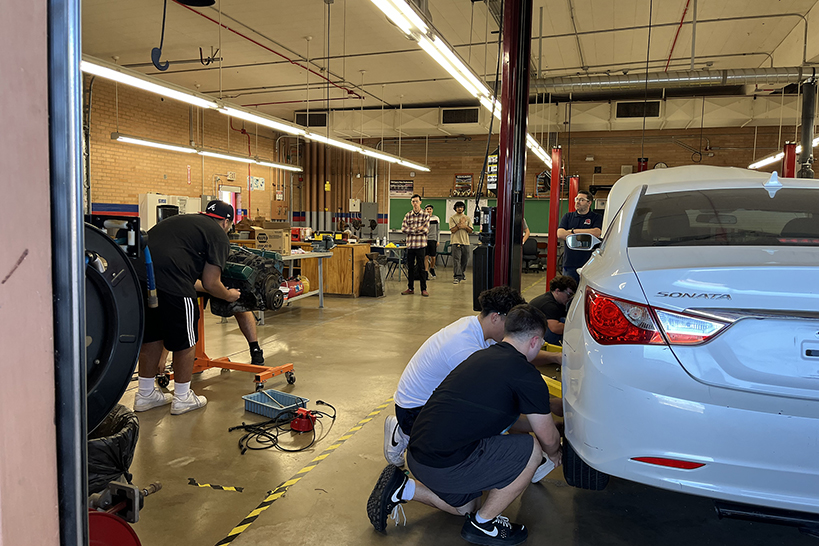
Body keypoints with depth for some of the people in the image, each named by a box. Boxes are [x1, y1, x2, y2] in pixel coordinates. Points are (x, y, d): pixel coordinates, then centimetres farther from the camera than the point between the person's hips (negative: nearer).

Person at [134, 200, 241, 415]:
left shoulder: (179, 220, 27)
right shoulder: (218, 235, 6)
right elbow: (210, 283, 2)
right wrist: (229, 295, 22)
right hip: (170, 280, -8)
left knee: (151, 337, 23)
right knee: (184, 342, 12)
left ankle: (145, 394, 36)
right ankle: (182, 398, 25)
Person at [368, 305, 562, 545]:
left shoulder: (484, 355, 13)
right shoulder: (526, 375, -11)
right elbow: (548, 439, 3)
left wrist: (537, 422, 38)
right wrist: (554, 452, 26)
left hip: (417, 456, 9)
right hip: (444, 466, -9)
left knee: (466, 507, 32)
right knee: (531, 450, -1)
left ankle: (401, 488, 19)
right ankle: (483, 524, 11)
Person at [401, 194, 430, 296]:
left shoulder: (425, 215, 2)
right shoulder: (407, 215, 9)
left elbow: (426, 230, -9)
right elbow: (403, 229, -2)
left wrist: (412, 230, -8)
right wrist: (418, 229, -11)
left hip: (421, 245, -3)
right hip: (410, 245, 3)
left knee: (421, 267, -1)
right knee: (410, 267, 8)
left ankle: (423, 289, 7)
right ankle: (410, 288, 17)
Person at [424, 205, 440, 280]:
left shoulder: (436, 218, 6)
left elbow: (438, 230, 10)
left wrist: (438, 240, 5)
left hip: (433, 239, 1)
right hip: (425, 239, -1)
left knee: (433, 257, 4)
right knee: (426, 257, -3)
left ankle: (432, 269, 30)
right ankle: (426, 273, 2)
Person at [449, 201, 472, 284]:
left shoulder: (467, 218, 14)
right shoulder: (452, 218, 3)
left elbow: (470, 231, 7)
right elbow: (452, 230, -7)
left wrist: (465, 226, -10)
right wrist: (460, 223, -10)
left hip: (465, 242, 4)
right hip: (455, 242, -4)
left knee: (465, 260, 10)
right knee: (456, 259, -12)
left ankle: (461, 273, 30)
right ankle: (457, 277, -15)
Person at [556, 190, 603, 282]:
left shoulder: (596, 218, 7)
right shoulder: (567, 216, 14)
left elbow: (596, 233, -13)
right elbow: (560, 234, -1)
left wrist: (573, 231, -6)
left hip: (588, 264, -2)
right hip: (569, 263, 3)